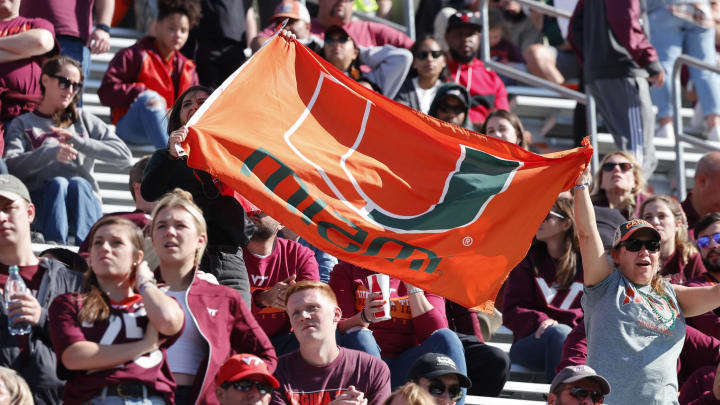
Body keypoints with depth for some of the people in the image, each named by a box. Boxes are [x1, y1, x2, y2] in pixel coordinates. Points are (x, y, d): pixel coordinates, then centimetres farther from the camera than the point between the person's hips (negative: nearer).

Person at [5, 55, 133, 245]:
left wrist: (78, 142, -4)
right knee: (58, 183, -32)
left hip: (84, 201, 1)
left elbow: (125, 157, 7)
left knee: (78, 184, -31)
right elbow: (11, 166, -4)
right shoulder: (22, 124, 18)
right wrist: (52, 153, -20)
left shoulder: (85, 120, 21)